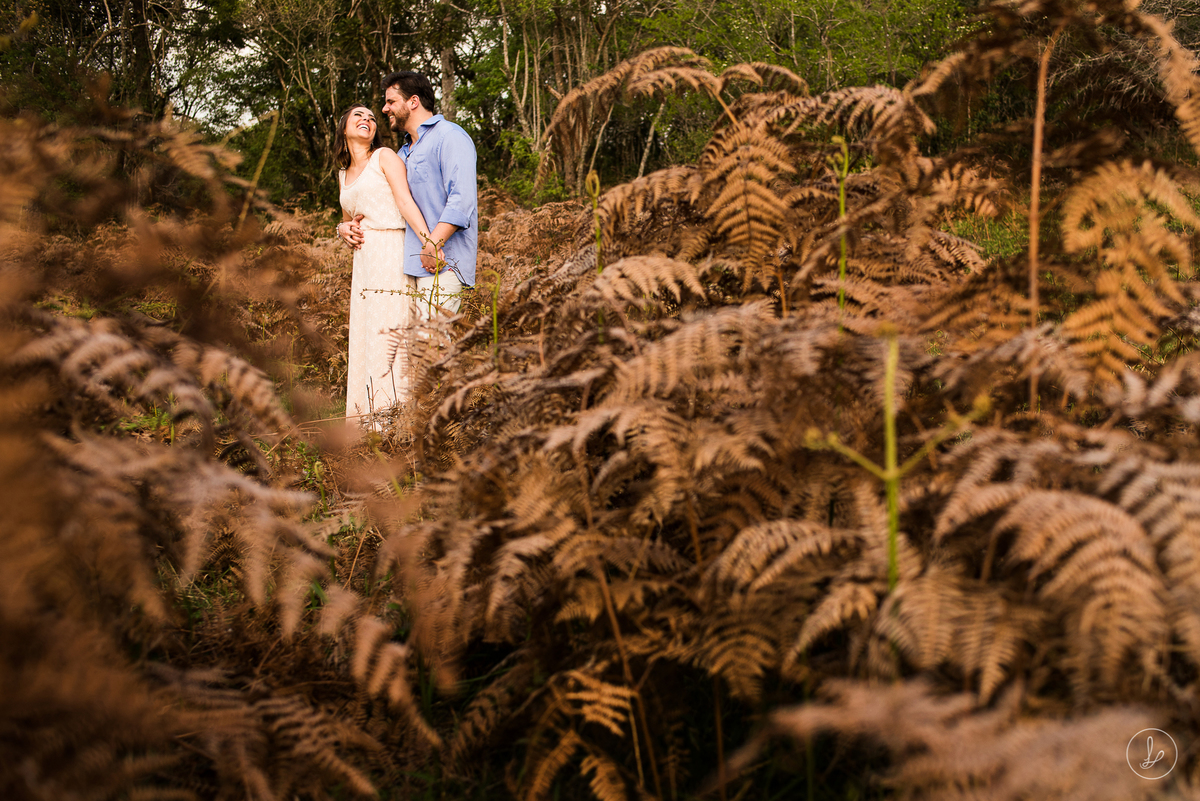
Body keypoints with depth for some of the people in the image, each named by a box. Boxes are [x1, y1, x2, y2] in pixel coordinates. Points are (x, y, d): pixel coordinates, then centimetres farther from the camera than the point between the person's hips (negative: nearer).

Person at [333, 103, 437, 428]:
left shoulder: (385, 157, 4)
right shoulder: (344, 175, 23)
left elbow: (405, 199, -11)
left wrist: (426, 239, -27)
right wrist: (343, 229, 10)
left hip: (393, 254, -7)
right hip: (364, 261, 7)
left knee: (386, 336, -14)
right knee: (364, 339, 2)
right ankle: (369, 424, 3)